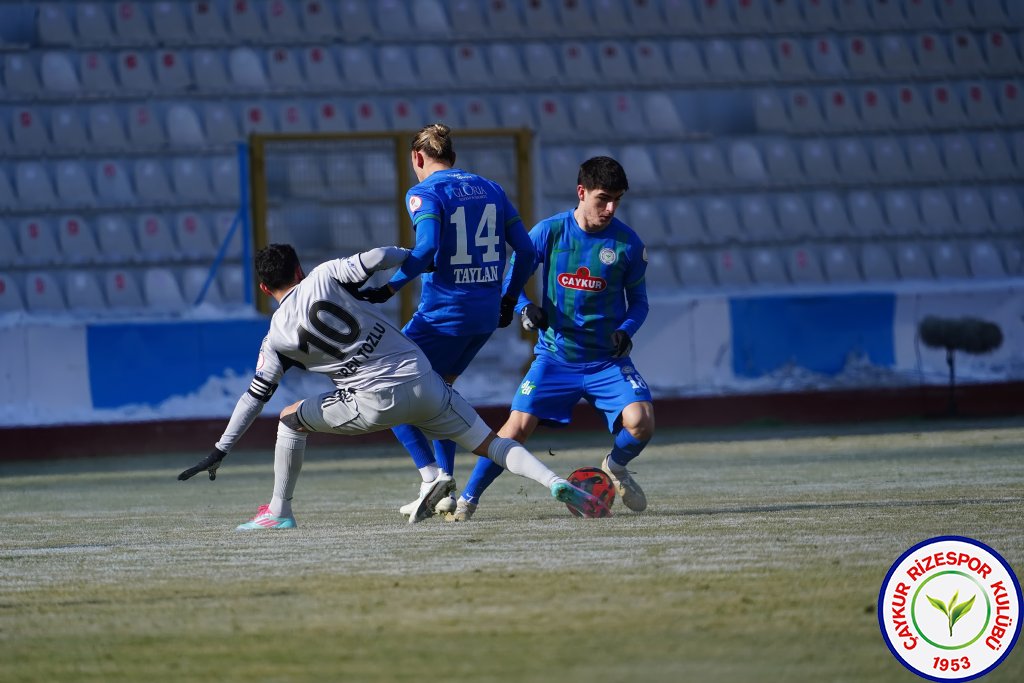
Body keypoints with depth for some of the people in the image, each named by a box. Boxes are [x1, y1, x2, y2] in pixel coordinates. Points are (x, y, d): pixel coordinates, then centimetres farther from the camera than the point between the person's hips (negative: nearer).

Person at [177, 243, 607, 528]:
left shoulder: (278, 338, 5)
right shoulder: (323, 277, 5)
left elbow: (256, 396, 5)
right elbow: (377, 258, -5)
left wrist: (220, 451, 10)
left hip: (376, 402, -2)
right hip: (423, 381, 2)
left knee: (291, 419, 18)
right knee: (489, 443, 5)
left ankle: (279, 512, 19)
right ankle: (554, 482, -17)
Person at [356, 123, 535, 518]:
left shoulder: (424, 193, -6)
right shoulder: (490, 190, 13)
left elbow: (427, 251, -22)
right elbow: (525, 250, 12)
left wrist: (390, 288, -16)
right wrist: (509, 299, 23)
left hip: (443, 311, -7)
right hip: (486, 313, 7)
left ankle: (433, 480, -11)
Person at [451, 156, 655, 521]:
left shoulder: (627, 243, -6)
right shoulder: (549, 232, -6)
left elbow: (638, 300, 7)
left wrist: (626, 330, -14)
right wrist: (525, 308, -17)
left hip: (607, 359, 0)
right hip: (555, 356, 0)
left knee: (641, 422, -20)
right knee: (518, 426, -12)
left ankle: (616, 467, 14)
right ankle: (468, 498, 5)